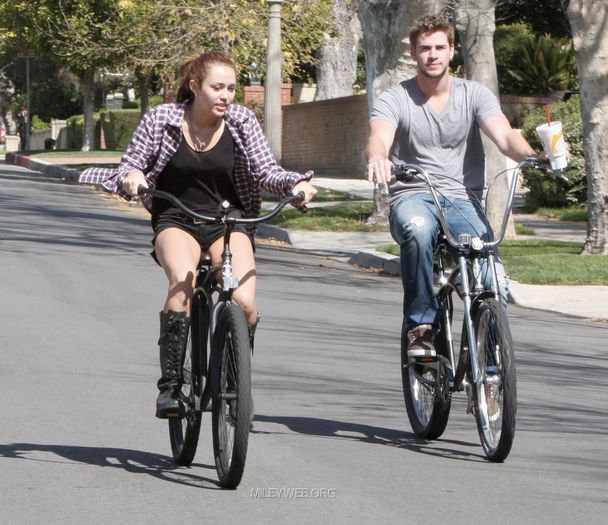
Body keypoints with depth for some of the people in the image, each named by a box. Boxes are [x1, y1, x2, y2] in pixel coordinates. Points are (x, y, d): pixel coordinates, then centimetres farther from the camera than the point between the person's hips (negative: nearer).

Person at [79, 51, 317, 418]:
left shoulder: (242, 122, -4)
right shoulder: (161, 120, -6)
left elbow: (266, 170, -5)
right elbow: (131, 166, -1)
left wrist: (296, 184, -25)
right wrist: (131, 178, -25)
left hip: (228, 221, 1)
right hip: (175, 221, -1)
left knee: (244, 303, -22)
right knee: (183, 282, -33)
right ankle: (170, 385, -26)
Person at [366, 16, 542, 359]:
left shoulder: (475, 95, 5)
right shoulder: (395, 100, 1)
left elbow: (504, 135, -11)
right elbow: (380, 137, -19)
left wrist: (530, 156, -35)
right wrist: (378, 157, -46)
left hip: (463, 199, 1)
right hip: (412, 197, -1)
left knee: (493, 279, -28)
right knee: (418, 228, -40)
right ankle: (421, 324, -26)